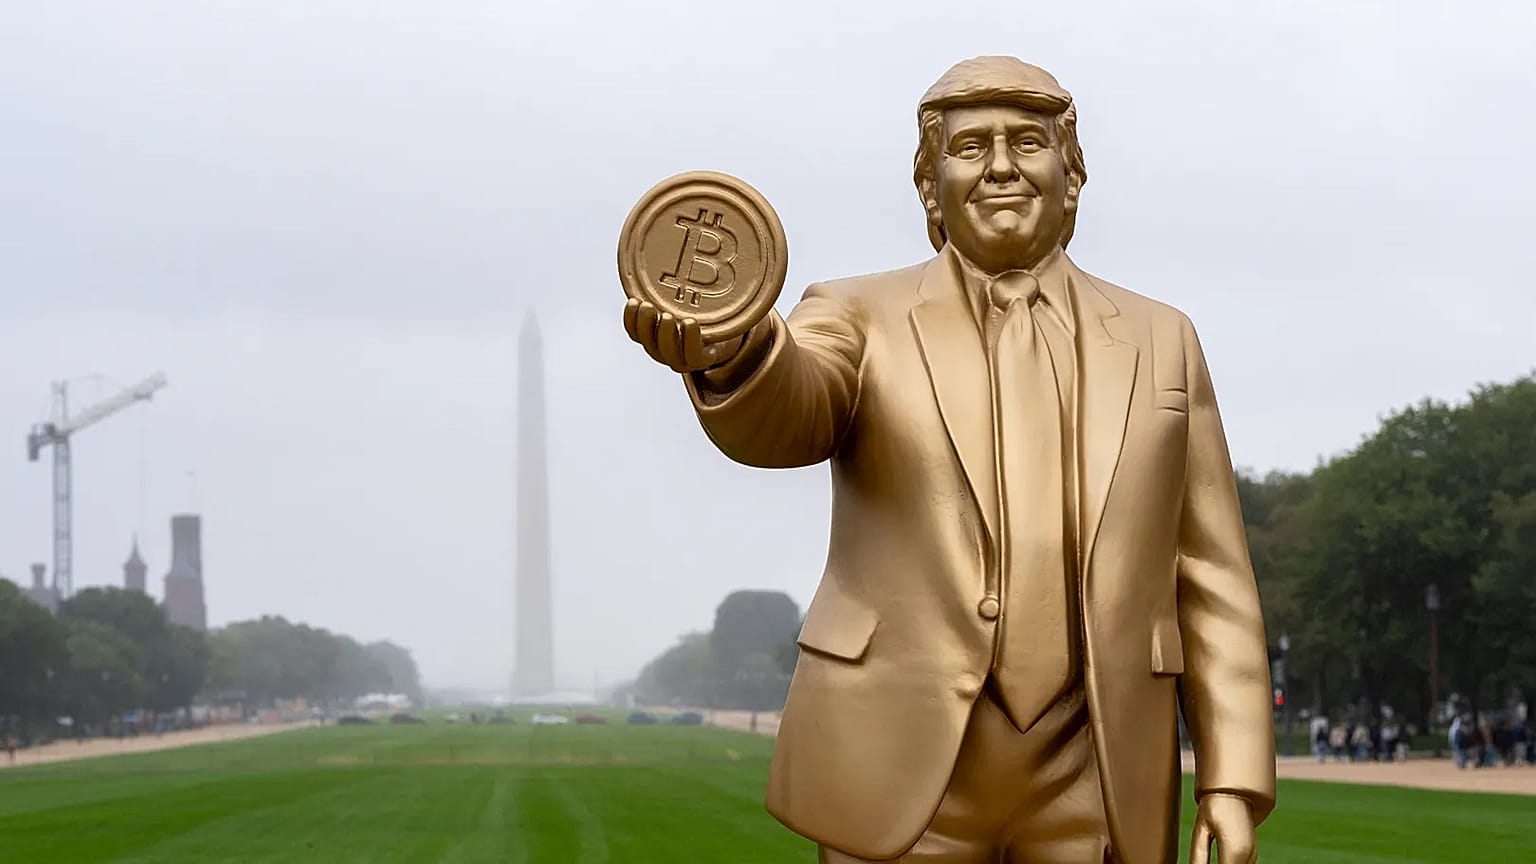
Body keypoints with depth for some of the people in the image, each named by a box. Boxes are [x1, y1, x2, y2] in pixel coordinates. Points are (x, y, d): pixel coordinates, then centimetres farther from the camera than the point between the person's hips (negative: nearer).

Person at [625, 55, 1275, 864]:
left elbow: (1208, 579, 10)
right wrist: (733, 353, -42)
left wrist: (1234, 780, 2)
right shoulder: (859, 318, 6)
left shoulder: (1158, 340, 13)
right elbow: (783, 414, -18)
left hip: (1092, 775, 2)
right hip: (904, 765, -2)